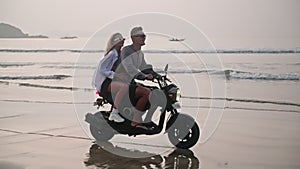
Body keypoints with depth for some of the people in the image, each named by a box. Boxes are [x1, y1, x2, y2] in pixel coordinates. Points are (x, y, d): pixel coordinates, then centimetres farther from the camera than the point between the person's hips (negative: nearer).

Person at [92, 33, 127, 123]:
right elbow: (101, 69, -19)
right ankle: (114, 113, -25)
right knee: (124, 87, -33)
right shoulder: (112, 54, -13)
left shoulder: (118, 54, 15)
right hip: (104, 82, -10)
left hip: (110, 80, 10)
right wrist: (115, 75, -24)